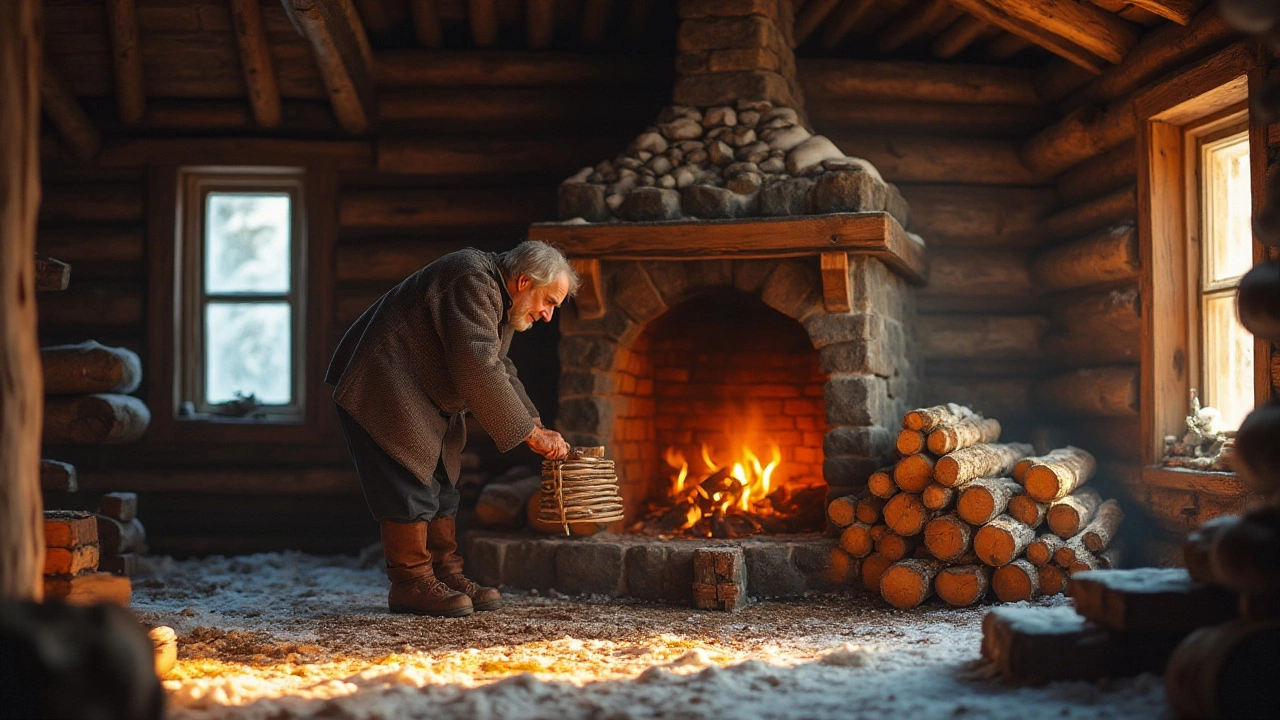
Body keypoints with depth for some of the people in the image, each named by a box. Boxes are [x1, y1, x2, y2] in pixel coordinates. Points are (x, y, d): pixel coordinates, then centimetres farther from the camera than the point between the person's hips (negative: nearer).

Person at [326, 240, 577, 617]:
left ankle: (446, 575, 15)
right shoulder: (472, 284, -25)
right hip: (380, 389, -11)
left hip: (423, 399, 11)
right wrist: (528, 431, -24)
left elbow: (500, 370, 12)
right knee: (410, 484, -12)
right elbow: (479, 372, -31)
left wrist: (537, 428, 1)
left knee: (440, 487, 10)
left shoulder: (496, 296, 8)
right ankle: (411, 583, -5)